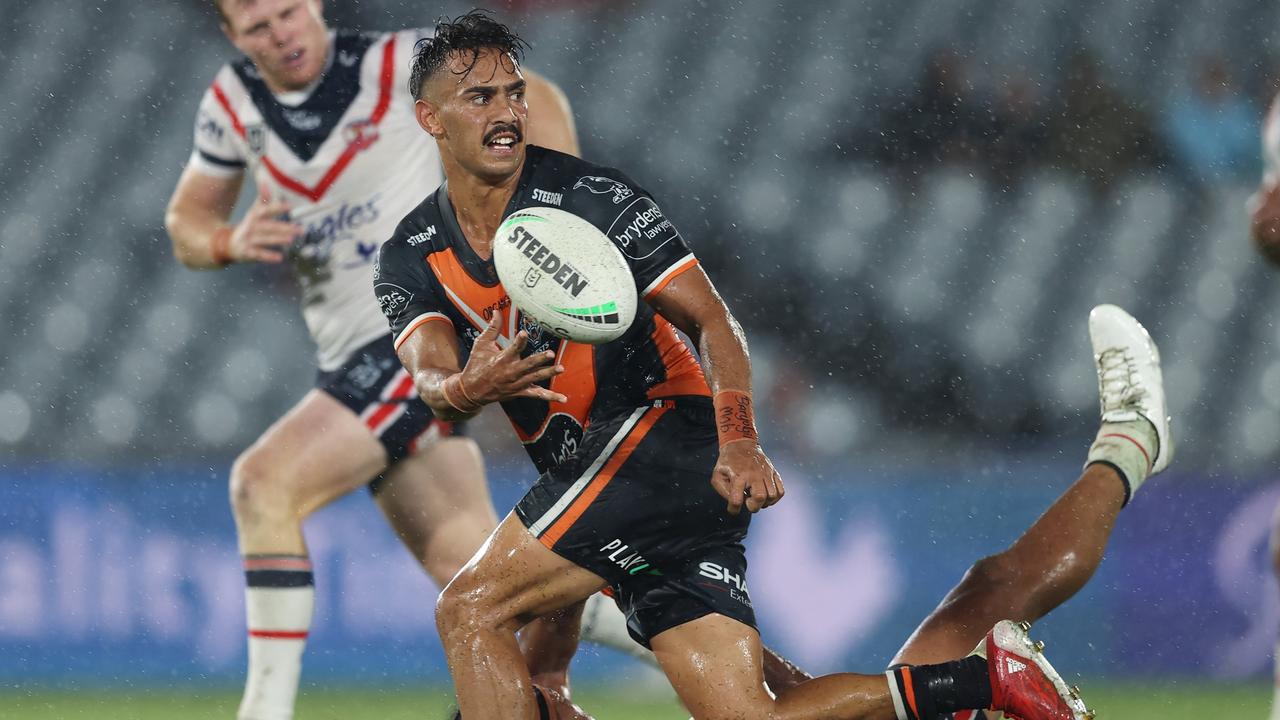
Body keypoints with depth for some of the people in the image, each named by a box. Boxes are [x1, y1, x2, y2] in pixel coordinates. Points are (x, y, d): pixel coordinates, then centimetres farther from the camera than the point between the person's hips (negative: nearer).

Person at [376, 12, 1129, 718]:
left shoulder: (590, 197, -6)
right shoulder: (411, 259, 9)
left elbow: (712, 320, -9)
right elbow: (430, 373, -10)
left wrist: (739, 442, -25)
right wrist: (464, 389, -35)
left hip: (664, 429, -6)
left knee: (471, 609, -17)